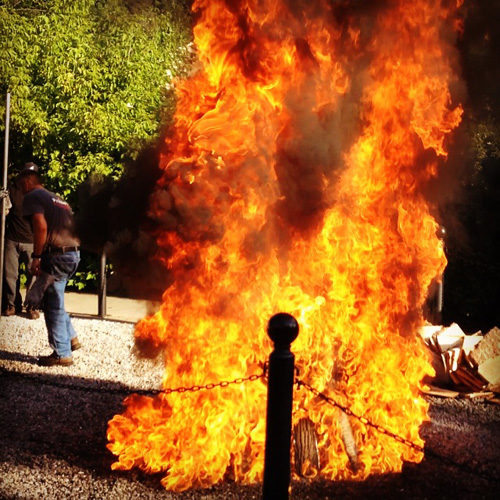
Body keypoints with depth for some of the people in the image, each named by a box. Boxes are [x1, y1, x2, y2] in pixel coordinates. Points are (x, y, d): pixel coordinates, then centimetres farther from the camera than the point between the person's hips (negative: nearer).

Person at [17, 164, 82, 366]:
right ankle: (70, 338, 22)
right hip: (73, 253, 8)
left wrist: (36, 257, -14)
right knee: (54, 301, 23)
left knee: (53, 305, 0)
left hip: (57, 255, -8)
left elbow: (41, 226, -16)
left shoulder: (32, 197, -1)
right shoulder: (56, 198, 24)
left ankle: (62, 354, 4)